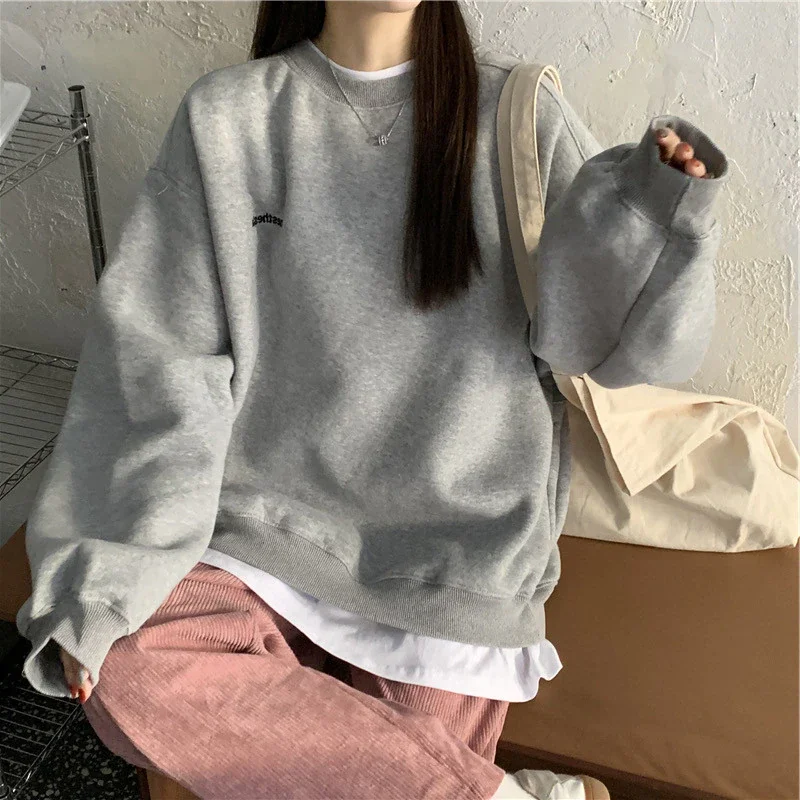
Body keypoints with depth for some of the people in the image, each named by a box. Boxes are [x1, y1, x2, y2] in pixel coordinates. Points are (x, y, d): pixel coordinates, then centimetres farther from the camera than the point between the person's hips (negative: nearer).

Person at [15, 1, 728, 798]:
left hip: (458, 535, -1)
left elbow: (595, 337, -2)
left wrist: (656, 206, -22)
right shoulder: (226, 116, 1)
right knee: (127, 677, -23)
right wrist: (102, 583, -12)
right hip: (272, 517, 2)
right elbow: (160, 354, -5)